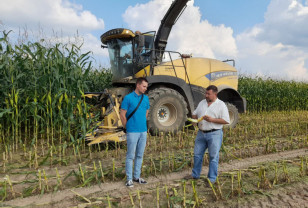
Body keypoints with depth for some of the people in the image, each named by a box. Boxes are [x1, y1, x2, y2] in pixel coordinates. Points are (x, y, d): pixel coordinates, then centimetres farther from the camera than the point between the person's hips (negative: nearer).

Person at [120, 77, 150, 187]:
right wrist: (127, 127, 0)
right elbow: (122, 114, -6)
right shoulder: (128, 98, -8)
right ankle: (129, 178, 12)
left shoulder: (146, 98, 9)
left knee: (140, 155, 13)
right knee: (130, 156, 0)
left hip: (143, 131, 6)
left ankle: (137, 176, 25)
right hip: (132, 132, -5)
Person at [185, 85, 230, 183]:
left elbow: (226, 121, -10)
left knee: (213, 156, 2)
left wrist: (212, 119, -18)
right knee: (197, 154, 12)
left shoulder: (221, 105, -5)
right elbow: (195, 113, 20)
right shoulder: (202, 103, 12)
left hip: (214, 134, -5)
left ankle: (212, 178, 15)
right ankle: (195, 174, 28)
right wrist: (194, 118, -3)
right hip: (201, 133, 6)